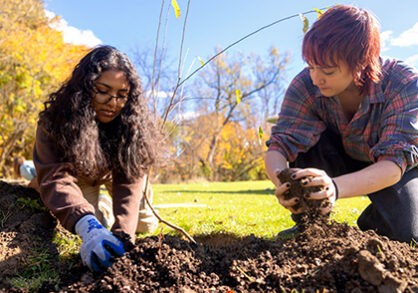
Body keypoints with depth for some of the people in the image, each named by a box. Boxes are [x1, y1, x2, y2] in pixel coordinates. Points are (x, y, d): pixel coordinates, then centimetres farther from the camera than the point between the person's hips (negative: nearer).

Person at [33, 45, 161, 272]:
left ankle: (105, 199, 28)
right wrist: (87, 227, -65)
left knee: (146, 225, -1)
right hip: (81, 174, -1)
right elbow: (57, 177, -47)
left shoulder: (134, 123, -31)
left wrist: (122, 235, -54)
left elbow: (130, 181, -37)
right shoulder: (57, 118, -35)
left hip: (116, 172, 1)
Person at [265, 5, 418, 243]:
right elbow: (280, 145, -30)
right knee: (306, 138, -30)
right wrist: (283, 182, -56)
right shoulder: (305, 85, -26)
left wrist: (336, 187, -61)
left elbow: (394, 162, -40)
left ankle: (370, 223, 10)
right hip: (341, 160, 2)